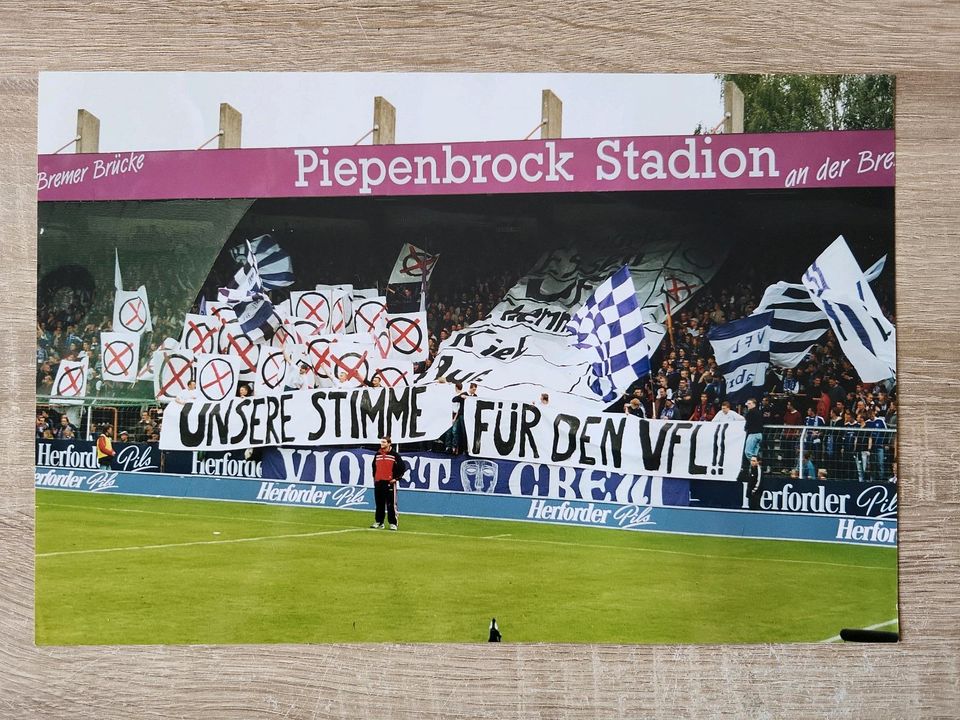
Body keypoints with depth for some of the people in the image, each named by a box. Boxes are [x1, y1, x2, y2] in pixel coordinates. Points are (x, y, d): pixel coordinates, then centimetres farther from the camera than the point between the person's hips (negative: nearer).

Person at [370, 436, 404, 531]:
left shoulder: (394, 455, -4)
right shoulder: (377, 454, 13)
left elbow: (402, 467, -4)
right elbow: (374, 467, 27)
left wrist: (396, 478, -7)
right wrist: (374, 477, 19)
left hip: (390, 483, -5)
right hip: (378, 483, 5)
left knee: (391, 504, -5)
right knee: (379, 504, 9)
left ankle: (393, 523, -2)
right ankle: (379, 522, 16)